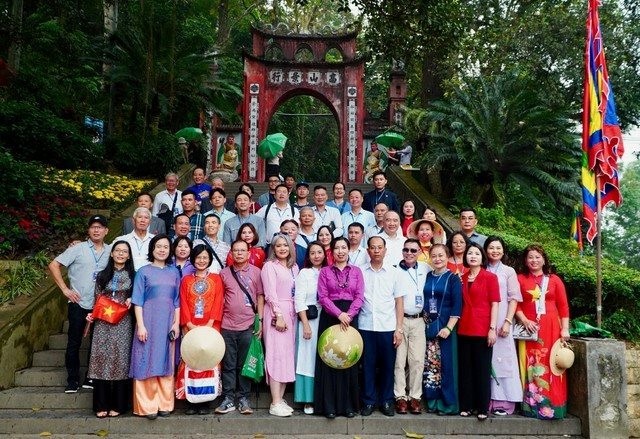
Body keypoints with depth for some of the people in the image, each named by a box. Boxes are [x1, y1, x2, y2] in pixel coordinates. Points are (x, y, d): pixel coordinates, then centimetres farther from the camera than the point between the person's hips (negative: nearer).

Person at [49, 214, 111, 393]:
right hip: (79, 304, -2)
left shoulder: (111, 251, 4)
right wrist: (64, 289, -7)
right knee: (74, 342, 4)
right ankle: (72, 379, 17)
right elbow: (54, 265, -3)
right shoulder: (78, 249, -3)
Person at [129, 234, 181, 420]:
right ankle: (147, 406, 6)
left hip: (168, 323, 3)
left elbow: (177, 301, 11)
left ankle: (165, 403, 15)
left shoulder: (174, 273, 11)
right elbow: (138, 301, -1)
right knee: (147, 363, -1)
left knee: (166, 363, 7)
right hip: (149, 322, -3)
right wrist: (140, 325, -10)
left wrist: (176, 323, 2)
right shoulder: (143, 272, 3)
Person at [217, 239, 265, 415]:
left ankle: (243, 398, 17)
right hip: (227, 326, 1)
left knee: (245, 364, 7)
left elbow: (260, 296, 5)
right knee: (228, 365, 6)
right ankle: (228, 399, 14)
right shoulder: (224, 273, 7)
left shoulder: (256, 272, 4)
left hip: (248, 326, -1)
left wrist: (261, 320, -1)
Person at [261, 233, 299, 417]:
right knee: (277, 355, -8)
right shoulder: (269, 266, -2)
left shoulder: (294, 267, 16)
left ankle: (280, 398, 13)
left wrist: (292, 315, 3)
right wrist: (279, 316, -15)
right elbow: (270, 294, -9)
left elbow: (296, 292, 13)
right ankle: (275, 404, -6)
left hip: (291, 314, 6)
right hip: (276, 314, -6)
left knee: (287, 355, 6)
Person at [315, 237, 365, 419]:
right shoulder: (325, 271, 6)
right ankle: (329, 405, 5)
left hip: (350, 317, 1)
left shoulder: (356, 271, 10)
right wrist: (339, 314, -15)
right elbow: (323, 297, -3)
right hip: (329, 317, -1)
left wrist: (348, 315, -13)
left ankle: (348, 404, 12)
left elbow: (359, 297, 2)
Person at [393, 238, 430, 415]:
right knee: (399, 359, 0)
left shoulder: (425, 269, 9)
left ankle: (415, 397, 11)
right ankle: (400, 397, 7)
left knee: (417, 360, 2)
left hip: (418, 321, 3)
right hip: (399, 319, -2)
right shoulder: (394, 270, 0)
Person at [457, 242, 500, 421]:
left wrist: (492, 328, -13)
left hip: (483, 330, -4)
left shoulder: (490, 277, -2)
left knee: (482, 369, 3)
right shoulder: (462, 278, 11)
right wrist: (457, 324, 6)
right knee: (465, 369, 9)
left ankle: (483, 407, 12)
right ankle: (466, 405, 18)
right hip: (464, 329, 4)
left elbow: (494, 304, -6)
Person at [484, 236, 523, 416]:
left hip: (501, 323, -2)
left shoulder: (509, 271, 7)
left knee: (501, 358, -4)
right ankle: (487, 401, 7)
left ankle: (503, 402, 0)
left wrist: (507, 322, -10)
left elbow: (513, 299, 0)